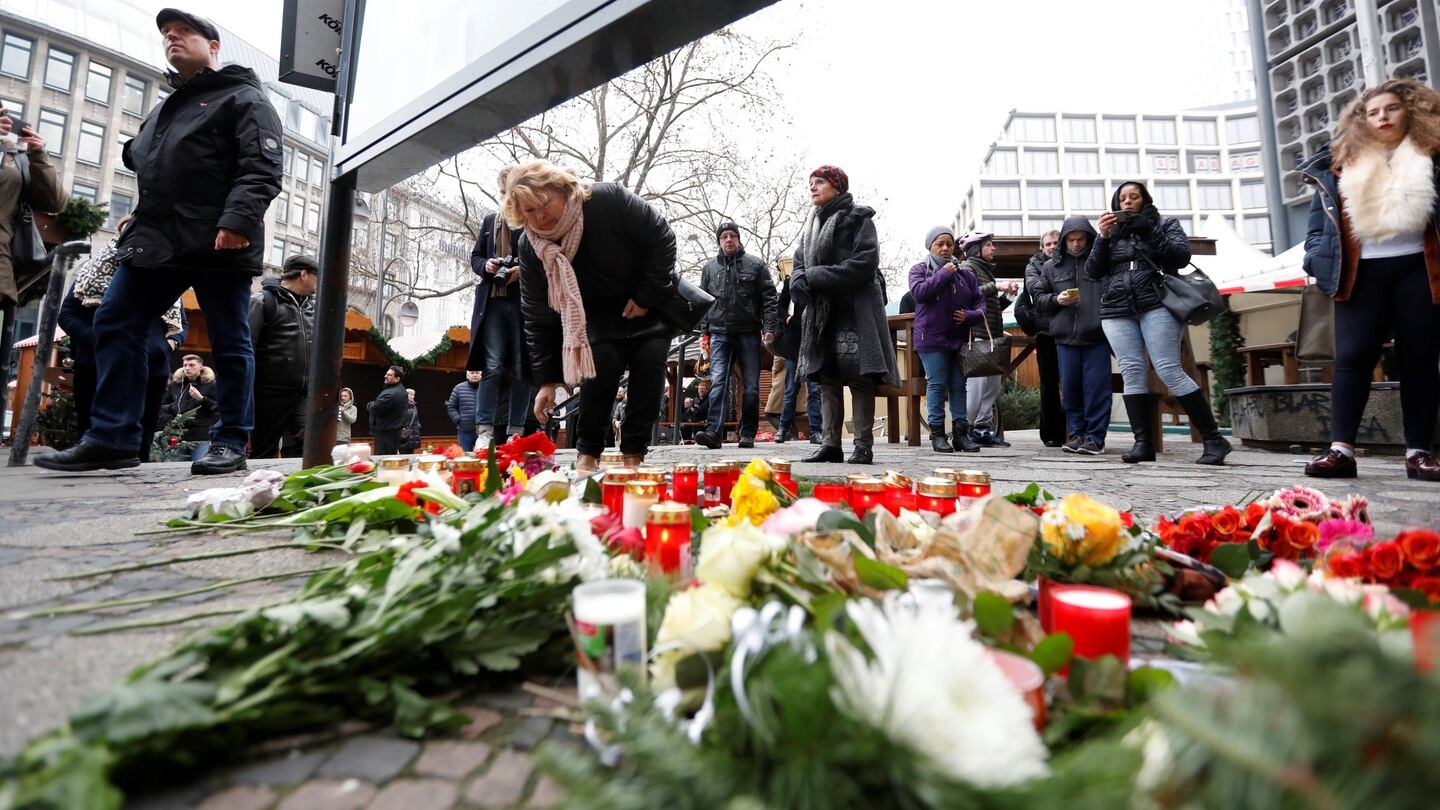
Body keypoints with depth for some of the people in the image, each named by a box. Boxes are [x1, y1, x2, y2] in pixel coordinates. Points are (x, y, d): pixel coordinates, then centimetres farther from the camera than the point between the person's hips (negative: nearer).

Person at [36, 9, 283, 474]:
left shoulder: (243, 98, 4)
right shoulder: (163, 109, 29)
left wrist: (238, 220, -24)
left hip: (219, 243, -8)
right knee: (114, 326, 2)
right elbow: (139, 160, 37)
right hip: (155, 239, 8)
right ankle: (112, 439, 6)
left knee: (229, 342, -4)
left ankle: (230, 443, 1)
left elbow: (262, 168, -11)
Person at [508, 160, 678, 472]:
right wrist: (546, 379, -15)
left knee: (649, 370, -13)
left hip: (650, 304, -1)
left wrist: (646, 296, -22)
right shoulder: (531, 248, -17)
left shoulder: (609, 199, -27)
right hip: (600, 314, 2)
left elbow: (662, 238, -20)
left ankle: (633, 455, -3)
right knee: (601, 364, -20)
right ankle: (588, 452, -5)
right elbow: (538, 317, -13)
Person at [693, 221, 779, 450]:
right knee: (718, 382, -11)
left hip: (749, 332, -1)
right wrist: (704, 331, 6)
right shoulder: (709, 268, 14)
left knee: (751, 385, 1)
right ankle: (714, 431, -18)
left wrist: (769, 327, -9)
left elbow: (769, 298, 2)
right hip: (720, 333, 1)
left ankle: (748, 433, 9)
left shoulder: (755, 264, 7)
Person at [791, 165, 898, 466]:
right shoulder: (811, 225, 21)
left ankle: (864, 445, -3)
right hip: (821, 311, 6)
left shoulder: (858, 219, 0)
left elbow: (865, 263, -13)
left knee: (859, 377, -8)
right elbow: (800, 263, 18)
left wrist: (815, 277, -16)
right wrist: (798, 280, -8)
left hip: (855, 309, -6)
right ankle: (830, 443, 6)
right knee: (827, 379, 3)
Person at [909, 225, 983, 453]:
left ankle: (961, 432, 12)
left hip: (959, 338, 4)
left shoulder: (965, 274, 13)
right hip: (932, 338, -4)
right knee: (937, 384, -3)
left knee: (959, 385, 6)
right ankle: (937, 433, 4)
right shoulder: (919, 270, 5)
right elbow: (918, 292, -15)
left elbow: (980, 302, 12)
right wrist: (943, 274, -11)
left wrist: (970, 315, -8)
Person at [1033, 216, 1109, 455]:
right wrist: (1056, 299, -5)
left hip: (1097, 336, -2)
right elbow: (1038, 297, 15)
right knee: (1071, 386, 6)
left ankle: (1095, 437, 5)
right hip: (1065, 336, 3)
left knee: (1096, 386, -2)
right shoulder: (1050, 266, 14)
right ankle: (1077, 434, 16)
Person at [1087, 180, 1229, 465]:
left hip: (1157, 305, -3)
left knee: (1169, 371, -13)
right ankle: (1142, 442, -8)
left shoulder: (1165, 223, 14)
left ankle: (1214, 439, -4)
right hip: (1117, 311, 3)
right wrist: (1103, 237, -1)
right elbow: (1092, 272, 10)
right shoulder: (1112, 232, 20)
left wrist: (1149, 231, -7)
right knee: (1131, 372, -8)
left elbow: (1182, 256, -1)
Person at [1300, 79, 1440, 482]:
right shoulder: (1342, 164, 11)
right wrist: (1318, 259, 0)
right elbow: (1320, 217, 11)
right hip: (1361, 273, 0)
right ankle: (1341, 449, -7)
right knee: (1352, 358, -6)